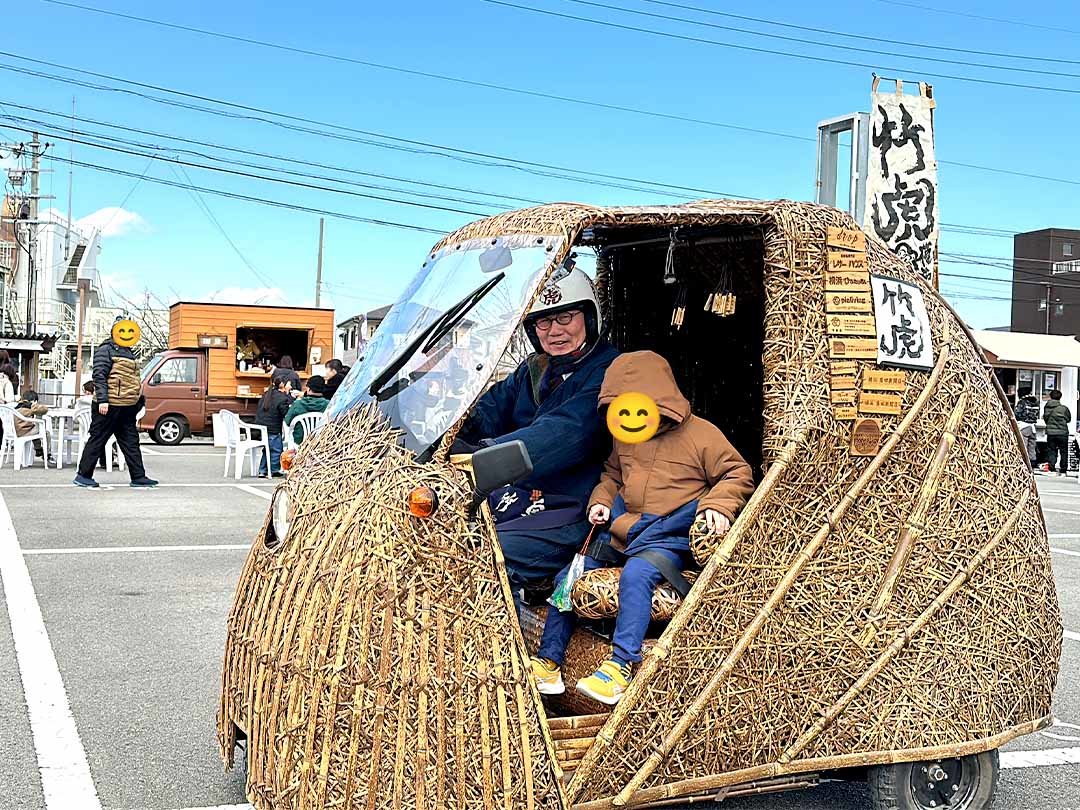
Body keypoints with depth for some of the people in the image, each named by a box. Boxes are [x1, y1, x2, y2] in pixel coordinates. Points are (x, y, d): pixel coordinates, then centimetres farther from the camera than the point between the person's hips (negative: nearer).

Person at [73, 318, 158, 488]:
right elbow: (99, 376, -15)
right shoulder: (106, 350, -7)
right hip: (109, 405, -9)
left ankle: (138, 477, 10)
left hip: (127, 407, 9)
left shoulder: (128, 352, 21)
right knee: (97, 440, -2)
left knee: (131, 441, 8)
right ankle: (83, 475, 5)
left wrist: (140, 398, 23)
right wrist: (102, 400, -22)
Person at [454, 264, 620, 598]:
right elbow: (489, 411, 7)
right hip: (512, 497, 8)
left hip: (566, 513, -8)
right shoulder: (532, 370, 19)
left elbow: (566, 432, -25)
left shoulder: (608, 372, -8)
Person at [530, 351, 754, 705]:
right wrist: (602, 499, 8)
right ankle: (548, 663, 4)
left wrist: (717, 505, -21)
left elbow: (738, 475, -3)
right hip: (621, 532, 7)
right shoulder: (625, 437, 13)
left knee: (635, 576, -36)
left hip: (670, 539, -7)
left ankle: (620, 666, -34)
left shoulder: (701, 434, -6)